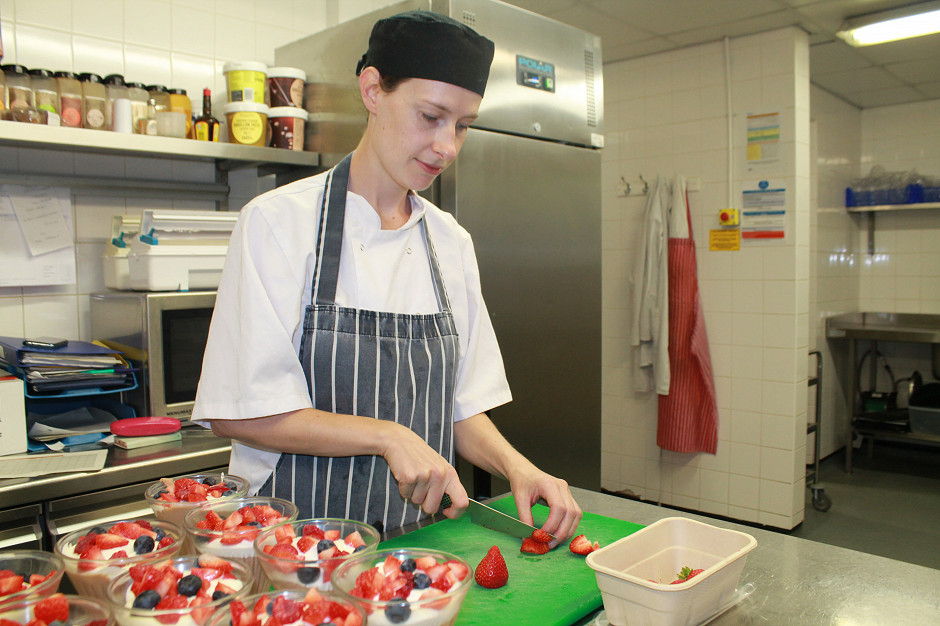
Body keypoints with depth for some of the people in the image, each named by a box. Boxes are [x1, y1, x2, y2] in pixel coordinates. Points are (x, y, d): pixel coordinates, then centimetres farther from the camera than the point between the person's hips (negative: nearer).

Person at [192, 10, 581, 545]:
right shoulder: (278, 221, -7)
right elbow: (239, 413, -10)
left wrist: (515, 465, -7)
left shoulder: (452, 242, 7)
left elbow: (463, 407, 10)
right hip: (299, 541, -3)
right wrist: (386, 436, -17)